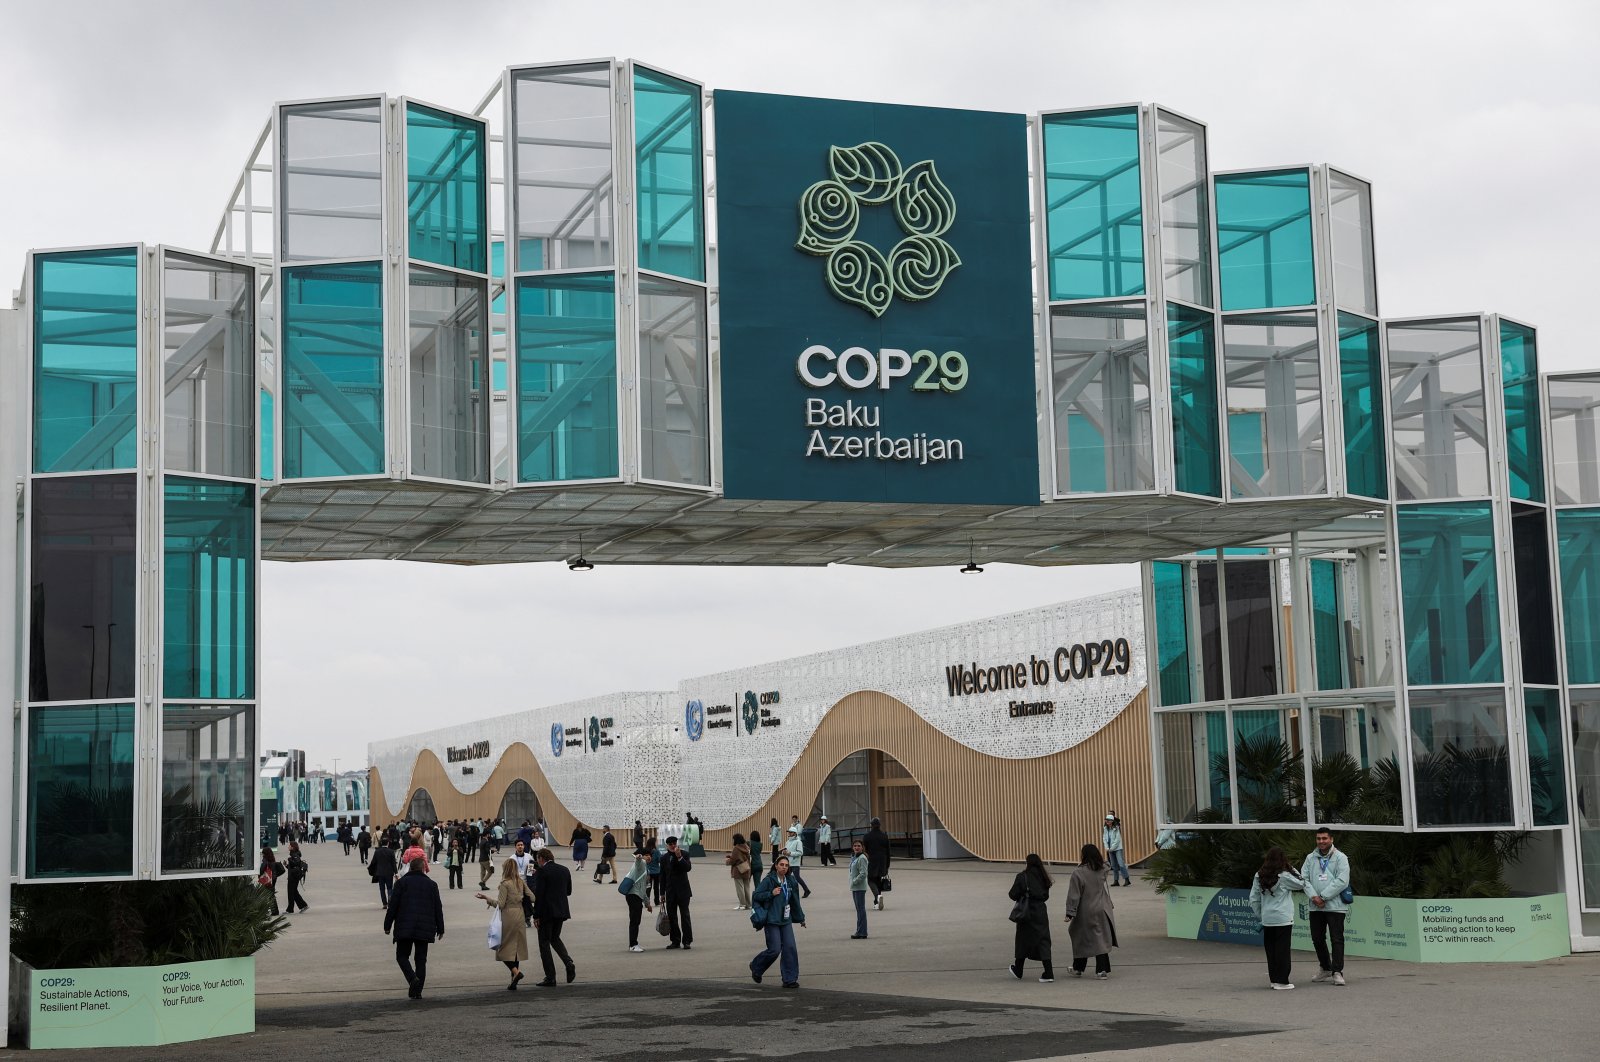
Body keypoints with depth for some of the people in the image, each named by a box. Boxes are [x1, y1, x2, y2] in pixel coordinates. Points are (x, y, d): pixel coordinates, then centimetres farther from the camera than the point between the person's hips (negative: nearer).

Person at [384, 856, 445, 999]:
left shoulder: (402, 882, 1)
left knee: (402, 956, 7)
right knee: (421, 959, 8)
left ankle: (412, 978, -19)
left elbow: (392, 906, -2)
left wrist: (387, 925, 6)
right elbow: (438, 908, 9)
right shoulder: (431, 884, 7)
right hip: (425, 929, 2)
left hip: (404, 928, -2)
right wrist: (440, 929, 16)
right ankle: (417, 991, 3)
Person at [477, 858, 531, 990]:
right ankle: (514, 981, 9)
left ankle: (515, 971, -18)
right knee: (516, 947, 10)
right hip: (520, 916, 6)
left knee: (503, 948, 2)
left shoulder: (505, 884, -12)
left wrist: (486, 898, -5)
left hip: (508, 916, -6)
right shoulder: (521, 882, 6)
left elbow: (500, 904, -14)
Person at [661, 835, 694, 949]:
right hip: (670, 892, 3)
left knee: (684, 915, -4)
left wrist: (679, 857, -24)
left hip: (683, 890, -3)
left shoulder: (684, 854, 0)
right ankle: (675, 941, 12)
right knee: (671, 916, 5)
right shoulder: (664, 858, 7)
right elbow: (662, 877, 10)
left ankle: (687, 941, -1)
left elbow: (688, 868, -14)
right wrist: (662, 893, 9)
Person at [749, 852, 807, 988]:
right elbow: (756, 895, -7)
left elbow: (795, 901, 20)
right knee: (775, 950, -7)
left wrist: (801, 918, 28)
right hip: (771, 921, -5)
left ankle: (790, 979, 5)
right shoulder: (768, 880, -8)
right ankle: (756, 967, 20)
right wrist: (771, 893, -20)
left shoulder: (790, 882, 8)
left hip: (786, 921, 5)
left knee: (790, 949, -3)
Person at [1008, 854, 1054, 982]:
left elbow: (1013, 895, -11)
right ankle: (1048, 974, -7)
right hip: (1041, 912, 3)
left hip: (1026, 912, -3)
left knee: (1023, 941, 12)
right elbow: (1046, 896, 9)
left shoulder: (1022, 876, -11)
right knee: (1043, 940, 3)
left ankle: (1018, 971, 29)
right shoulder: (1043, 877, 4)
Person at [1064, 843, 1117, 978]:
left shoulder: (1078, 873, -18)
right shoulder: (1101, 871, -2)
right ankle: (1102, 970, 1)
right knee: (1101, 940, 6)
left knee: (1081, 940, 11)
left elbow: (1074, 896, -16)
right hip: (1101, 911, 4)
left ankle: (1078, 968, 23)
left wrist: (1070, 913, -12)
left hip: (1085, 913, -4)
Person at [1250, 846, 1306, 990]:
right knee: (1282, 949, -1)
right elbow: (1301, 884, 3)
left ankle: (1273, 978, 17)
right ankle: (1281, 981, -1)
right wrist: (1291, 869, 11)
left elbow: (1254, 899, 8)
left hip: (1267, 919, 5)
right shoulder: (1284, 876, -11)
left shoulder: (1259, 876, 5)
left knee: (1270, 950, 12)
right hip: (1283, 919, -5)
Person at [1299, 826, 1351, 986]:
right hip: (1315, 907, 5)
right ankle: (1325, 969, 28)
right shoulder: (1311, 858, 10)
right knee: (1317, 939, 13)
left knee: (1337, 939, -6)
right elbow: (1304, 878, 4)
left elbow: (1342, 881, -13)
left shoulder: (1340, 858, -4)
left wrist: (1323, 896, -14)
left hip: (1335, 906, -5)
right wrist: (1313, 896, -12)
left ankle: (1337, 972, -2)